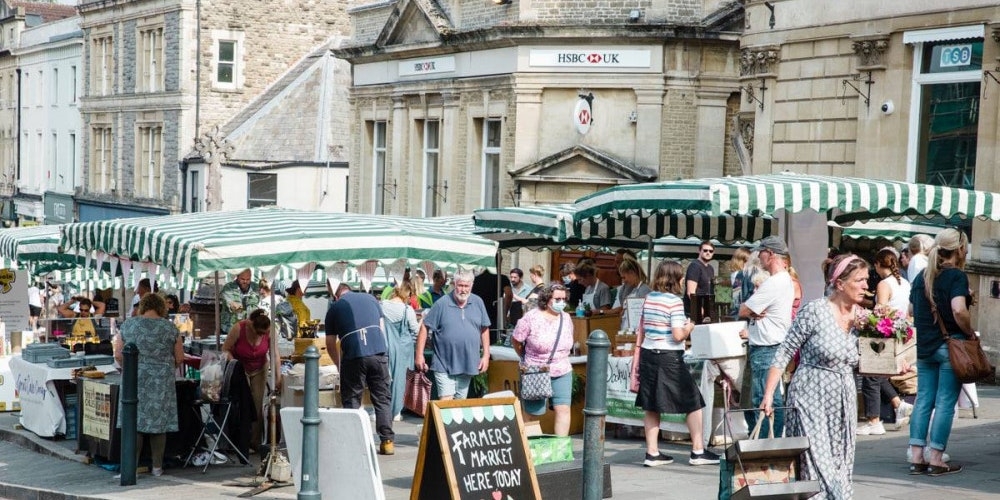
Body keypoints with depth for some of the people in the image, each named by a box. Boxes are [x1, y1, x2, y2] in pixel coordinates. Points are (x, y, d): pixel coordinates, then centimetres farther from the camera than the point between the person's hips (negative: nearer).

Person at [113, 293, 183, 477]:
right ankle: (157, 466, 10)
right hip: (162, 383, 0)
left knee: (134, 421, 4)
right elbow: (179, 359, 4)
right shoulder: (170, 328, 2)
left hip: (134, 380, 0)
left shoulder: (128, 325, 2)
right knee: (159, 422, 6)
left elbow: (118, 355, 2)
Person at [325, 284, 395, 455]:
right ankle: (387, 441, 7)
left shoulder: (334, 308, 16)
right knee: (383, 399, 8)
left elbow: (330, 344, 20)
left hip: (353, 356, -2)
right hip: (379, 353, 2)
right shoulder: (370, 298, 21)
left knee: (351, 400, 8)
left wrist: (339, 364, 35)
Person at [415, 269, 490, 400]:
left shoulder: (478, 303, 5)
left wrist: (486, 355, 7)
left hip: (468, 365, 4)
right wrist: (419, 355, -7)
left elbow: (484, 329, 11)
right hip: (444, 365, -4)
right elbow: (424, 327, -4)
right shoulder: (442, 304, -7)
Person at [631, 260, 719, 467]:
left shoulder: (649, 298, 9)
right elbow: (678, 336, -18)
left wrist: (637, 359, 18)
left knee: (651, 405, 9)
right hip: (669, 358, -7)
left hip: (648, 355, 7)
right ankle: (698, 451, 8)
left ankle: (652, 453, 10)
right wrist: (689, 328, 3)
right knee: (693, 403, 5)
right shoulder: (675, 301, -12)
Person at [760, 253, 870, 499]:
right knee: (818, 463, -11)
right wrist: (768, 395, -13)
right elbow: (784, 353, -8)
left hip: (843, 401, 6)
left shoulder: (860, 316, 7)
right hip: (812, 397, -6)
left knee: (841, 467, 6)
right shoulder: (815, 311, -10)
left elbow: (854, 363, 15)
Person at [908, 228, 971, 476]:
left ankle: (916, 458, 7)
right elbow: (959, 310, -22)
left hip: (924, 346, 6)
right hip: (950, 345, -6)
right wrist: (970, 333, -9)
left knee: (923, 400, 8)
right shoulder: (957, 276, -10)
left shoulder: (921, 277, 12)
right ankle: (936, 460, 0)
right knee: (945, 403, -1)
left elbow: (912, 309, 19)